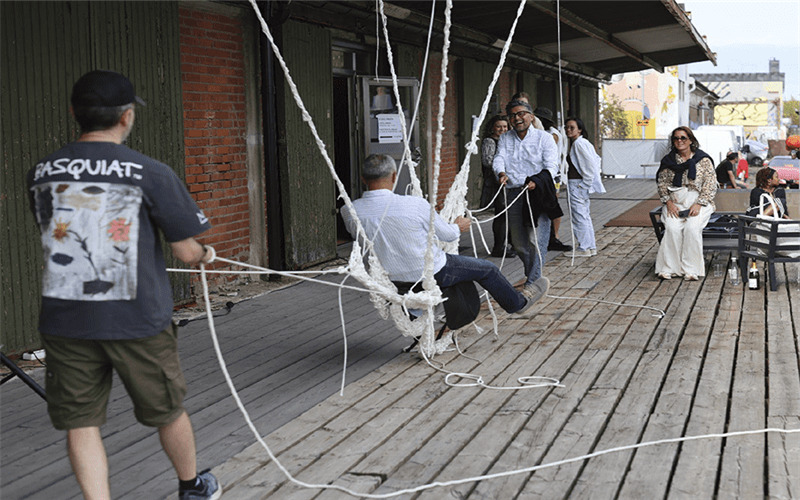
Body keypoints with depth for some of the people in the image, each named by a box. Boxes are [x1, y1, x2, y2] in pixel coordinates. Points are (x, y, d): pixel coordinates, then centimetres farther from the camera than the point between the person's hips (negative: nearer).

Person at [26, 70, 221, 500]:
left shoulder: (41, 174, 2)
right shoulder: (150, 174, -11)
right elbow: (187, 251, -8)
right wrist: (205, 255, 16)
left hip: (65, 321, 3)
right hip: (137, 320, -2)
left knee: (80, 421, 10)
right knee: (167, 411, 18)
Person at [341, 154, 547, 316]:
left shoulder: (349, 212, -16)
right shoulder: (414, 205, -26)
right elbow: (446, 234, -11)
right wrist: (458, 227, 15)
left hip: (389, 280, 5)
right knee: (487, 269, 19)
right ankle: (517, 303, 43)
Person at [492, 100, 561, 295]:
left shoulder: (544, 138, 3)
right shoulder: (504, 139, 16)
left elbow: (551, 167, -6)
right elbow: (499, 159, 1)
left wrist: (536, 181, -25)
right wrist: (501, 173, -22)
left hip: (537, 193, -4)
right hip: (513, 194, 4)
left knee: (537, 239, -12)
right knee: (518, 244, 10)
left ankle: (532, 282, -7)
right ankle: (532, 275, 29)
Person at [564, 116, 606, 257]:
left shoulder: (579, 143, -15)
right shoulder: (578, 143, 15)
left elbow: (591, 163, -21)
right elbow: (596, 160, 19)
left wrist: (586, 182, -17)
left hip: (577, 184, -11)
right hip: (581, 185, 11)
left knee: (579, 216, -5)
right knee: (585, 216, 15)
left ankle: (584, 248, -1)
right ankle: (591, 246, 21)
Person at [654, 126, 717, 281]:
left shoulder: (703, 160, 3)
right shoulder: (668, 160, 12)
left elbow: (710, 185, -2)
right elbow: (662, 183, 9)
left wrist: (698, 204, -13)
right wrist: (669, 203, -7)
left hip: (698, 203, -2)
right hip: (675, 203, 2)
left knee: (692, 227, -30)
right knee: (672, 228, -28)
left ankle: (691, 270, -23)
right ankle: (668, 268, -23)